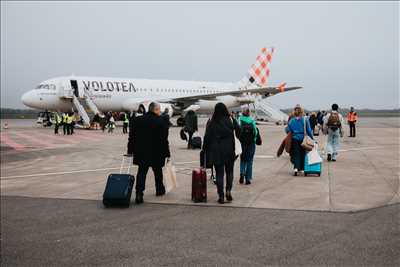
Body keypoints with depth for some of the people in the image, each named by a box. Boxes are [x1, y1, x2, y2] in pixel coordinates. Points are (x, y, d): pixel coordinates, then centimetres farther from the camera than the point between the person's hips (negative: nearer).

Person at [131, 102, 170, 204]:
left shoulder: (138, 120, 1)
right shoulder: (161, 121, -10)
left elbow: (132, 136, 4)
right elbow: (164, 139, -11)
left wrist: (131, 150, 11)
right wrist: (167, 153, -5)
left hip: (141, 153, 2)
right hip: (157, 153, -2)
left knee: (141, 173, 3)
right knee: (158, 172, 18)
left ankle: (139, 194, -11)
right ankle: (160, 190, 36)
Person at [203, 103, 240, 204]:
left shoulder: (211, 122, -3)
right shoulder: (231, 120, -4)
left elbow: (207, 137, -1)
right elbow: (239, 133, -5)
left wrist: (205, 150, 8)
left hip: (216, 151, 0)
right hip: (229, 151, 0)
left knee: (219, 173, 6)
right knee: (229, 171, 17)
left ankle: (221, 196, 6)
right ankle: (228, 190, 1)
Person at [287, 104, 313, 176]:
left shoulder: (291, 121, -2)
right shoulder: (305, 120, -5)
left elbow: (288, 131, -1)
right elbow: (309, 130, -3)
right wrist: (312, 138, 5)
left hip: (294, 139, 0)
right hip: (303, 139, 0)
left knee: (296, 154, 3)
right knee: (302, 153, 13)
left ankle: (296, 168, -15)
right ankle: (301, 168, 21)